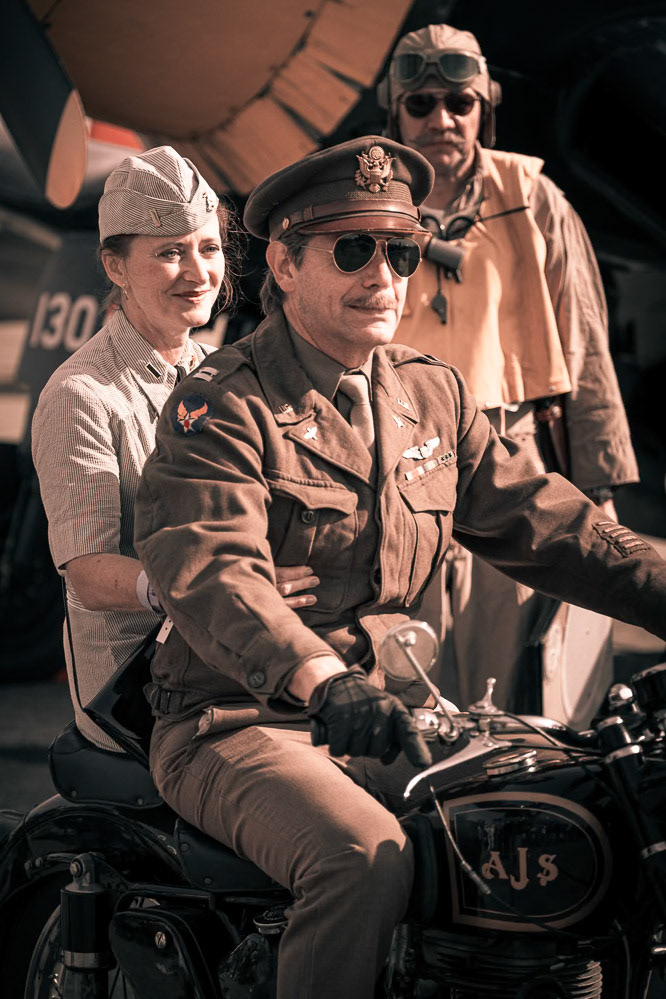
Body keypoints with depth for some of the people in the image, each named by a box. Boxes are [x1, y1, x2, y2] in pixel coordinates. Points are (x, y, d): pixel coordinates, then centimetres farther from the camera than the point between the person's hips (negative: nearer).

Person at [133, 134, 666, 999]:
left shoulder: (434, 395, 13)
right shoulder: (223, 406, -9)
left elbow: (545, 522, 10)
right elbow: (210, 570, -25)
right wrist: (324, 680, -43)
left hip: (393, 715, 6)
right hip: (238, 725, -6)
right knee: (367, 858, -32)